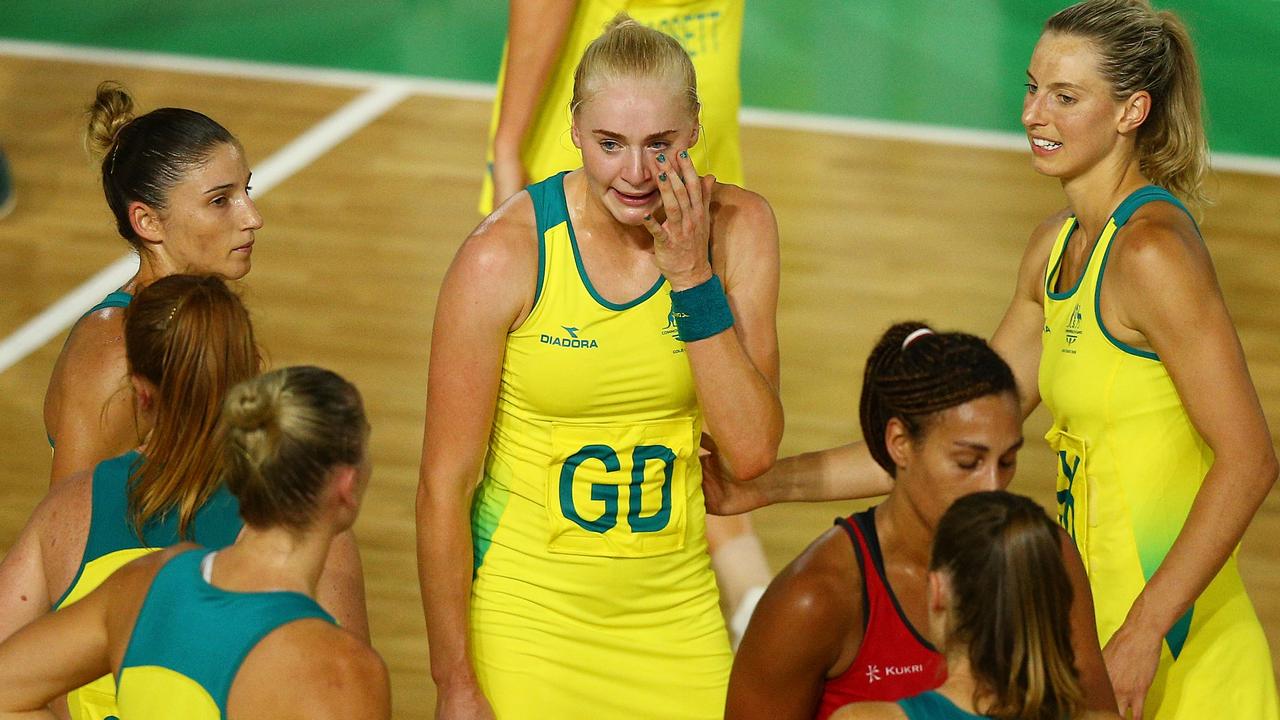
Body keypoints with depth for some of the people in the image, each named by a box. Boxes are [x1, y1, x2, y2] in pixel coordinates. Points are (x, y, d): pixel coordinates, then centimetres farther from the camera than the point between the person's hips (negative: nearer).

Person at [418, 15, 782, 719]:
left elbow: (752, 451, -11)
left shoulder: (737, 228, -7)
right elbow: (444, 485, -13)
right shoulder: (504, 256, -18)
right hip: (528, 609, -3)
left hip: (675, 608, 3)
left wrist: (693, 276, -19)